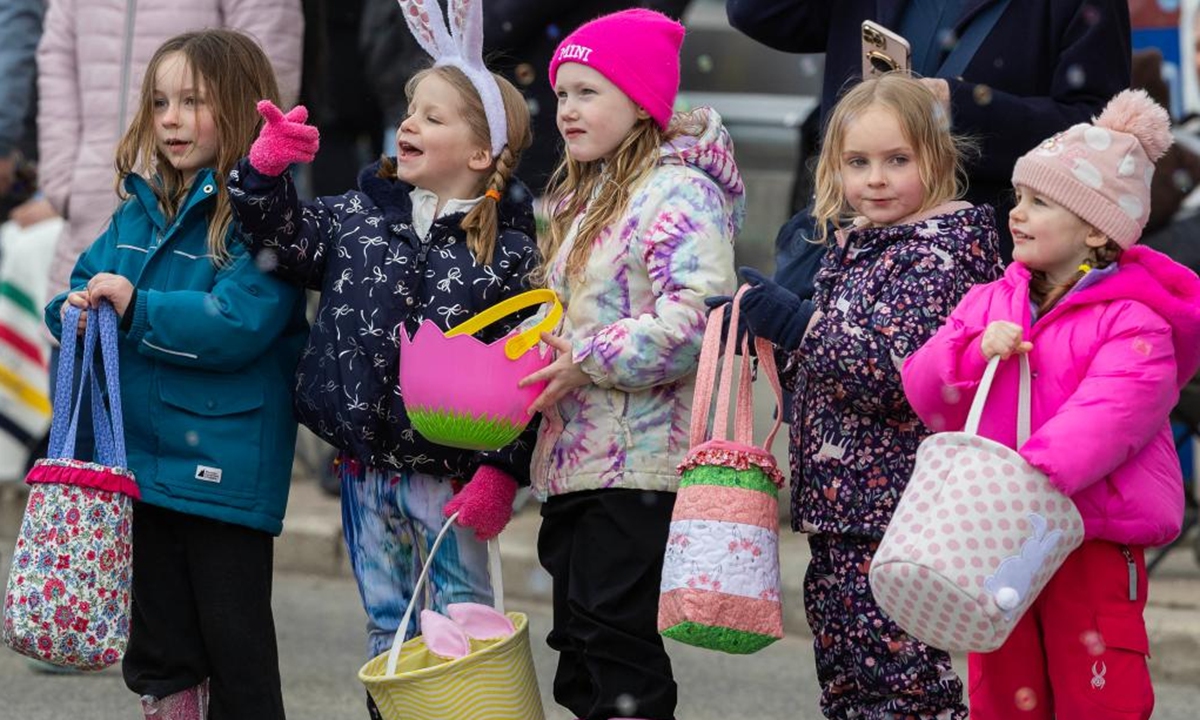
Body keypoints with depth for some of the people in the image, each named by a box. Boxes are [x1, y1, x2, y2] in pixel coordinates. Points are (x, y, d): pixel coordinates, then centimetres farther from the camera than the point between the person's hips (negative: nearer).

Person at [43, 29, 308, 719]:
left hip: (225, 471, -7)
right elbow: (87, 278, 14)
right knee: (159, 655, 16)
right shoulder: (143, 208, 10)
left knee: (239, 659, 3)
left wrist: (138, 309, -22)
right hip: (144, 457, 7)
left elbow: (238, 324, -23)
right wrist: (77, 307, -8)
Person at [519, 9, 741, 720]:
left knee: (617, 644, -10)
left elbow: (700, 312, -24)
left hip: (636, 468, -10)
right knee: (582, 643, 11)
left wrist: (588, 361, -21)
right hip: (574, 462, 10)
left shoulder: (678, 193, -12)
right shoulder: (586, 196, 19)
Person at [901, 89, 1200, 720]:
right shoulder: (992, 302, 11)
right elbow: (924, 391, 6)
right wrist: (976, 352, -15)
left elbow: (1105, 419, -23)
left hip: (1094, 543, -6)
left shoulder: (1133, 323, -10)